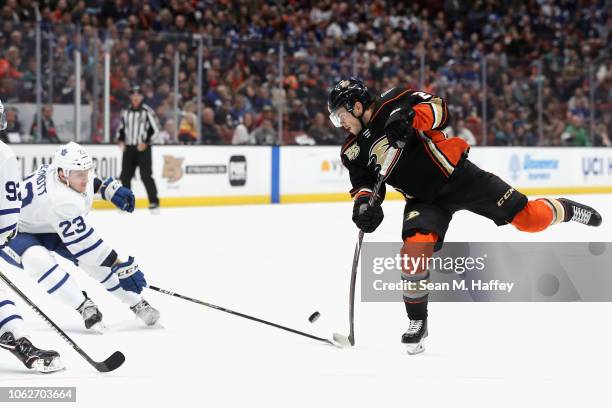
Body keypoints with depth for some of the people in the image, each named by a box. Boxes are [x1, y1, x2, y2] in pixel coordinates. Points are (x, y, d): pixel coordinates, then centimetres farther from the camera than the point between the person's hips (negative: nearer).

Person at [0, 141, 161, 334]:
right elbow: (85, 242, -38)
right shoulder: (61, 201, -41)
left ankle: (137, 303, 3)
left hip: (47, 227, 8)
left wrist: (109, 188, 2)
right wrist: (123, 268, -36)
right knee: (38, 260, -39)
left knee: (94, 258, -6)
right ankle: (84, 307, -33)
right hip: (16, 231, -8)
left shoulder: (70, 168, -18)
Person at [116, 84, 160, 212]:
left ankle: (154, 203, -5)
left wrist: (146, 143, -15)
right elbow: (121, 128, 19)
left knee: (146, 176, -10)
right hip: (128, 148, 5)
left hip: (143, 148, -5)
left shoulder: (147, 111, -5)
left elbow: (155, 130, -5)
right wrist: (120, 141, 2)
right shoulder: (125, 112, 10)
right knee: (125, 176, 4)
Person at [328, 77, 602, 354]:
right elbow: (365, 185, 4)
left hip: (458, 176, -4)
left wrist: (410, 117, -36)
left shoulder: (393, 102, -13)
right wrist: (364, 202, -19)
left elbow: (438, 108, -17)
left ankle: (566, 210, 28)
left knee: (530, 219, -4)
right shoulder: (353, 152, 1)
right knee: (414, 249, -22)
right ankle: (417, 321, -6)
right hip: (424, 200, 4)